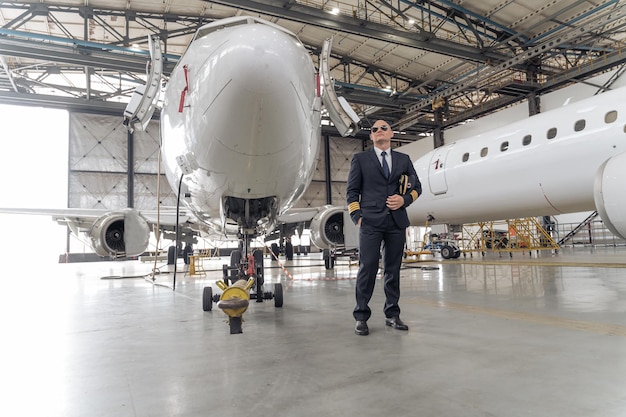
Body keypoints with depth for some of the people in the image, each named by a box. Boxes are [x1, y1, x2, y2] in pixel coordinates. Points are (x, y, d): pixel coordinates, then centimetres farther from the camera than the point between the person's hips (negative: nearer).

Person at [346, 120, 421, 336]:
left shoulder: (404, 159, 15)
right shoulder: (360, 159, 9)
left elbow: (417, 186, 17)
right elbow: (352, 190, 5)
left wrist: (404, 199, -3)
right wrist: (357, 216, -6)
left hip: (397, 222, 3)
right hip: (371, 222, -3)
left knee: (393, 269, 7)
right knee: (367, 269, -6)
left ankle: (392, 315, 18)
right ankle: (361, 317, 4)